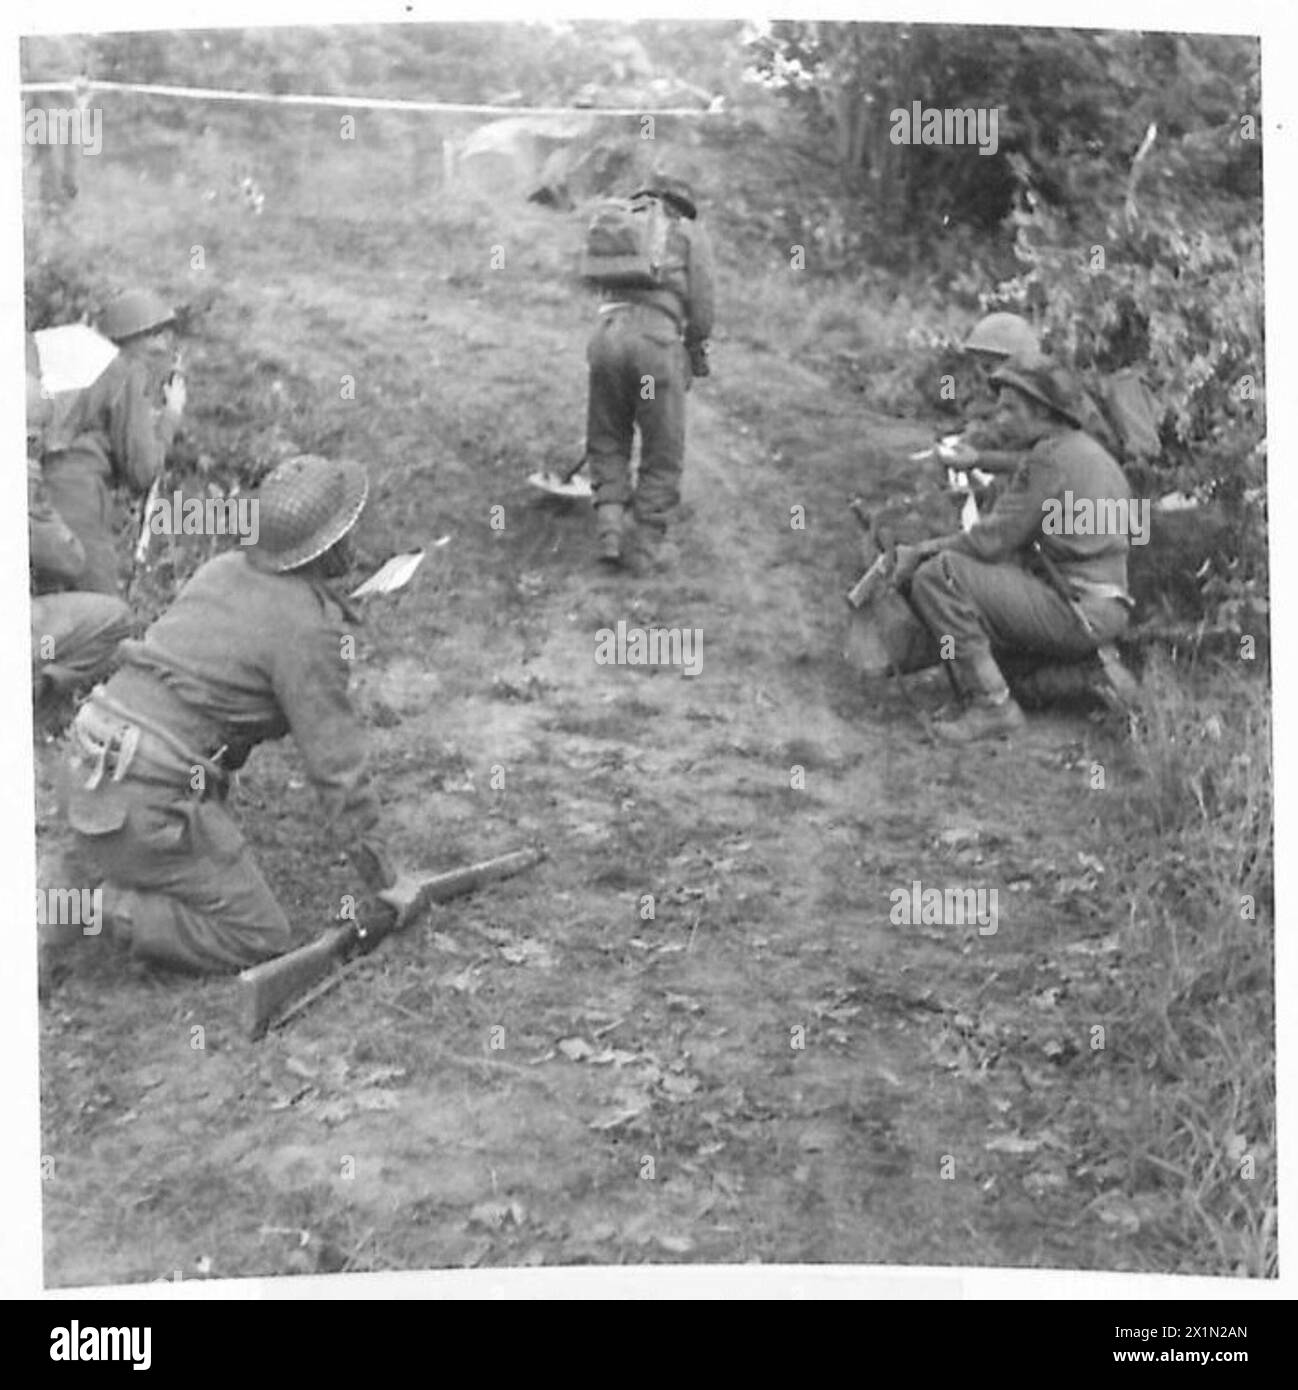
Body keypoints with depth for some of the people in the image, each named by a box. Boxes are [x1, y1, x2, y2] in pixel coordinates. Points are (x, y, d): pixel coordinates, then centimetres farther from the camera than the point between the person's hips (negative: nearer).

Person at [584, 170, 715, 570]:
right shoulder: (690, 233, 16)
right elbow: (700, 299, 6)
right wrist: (697, 351, 20)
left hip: (608, 334, 4)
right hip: (656, 341, -4)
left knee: (607, 442, 18)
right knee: (663, 451, 9)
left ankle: (610, 529, 5)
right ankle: (648, 544, 11)